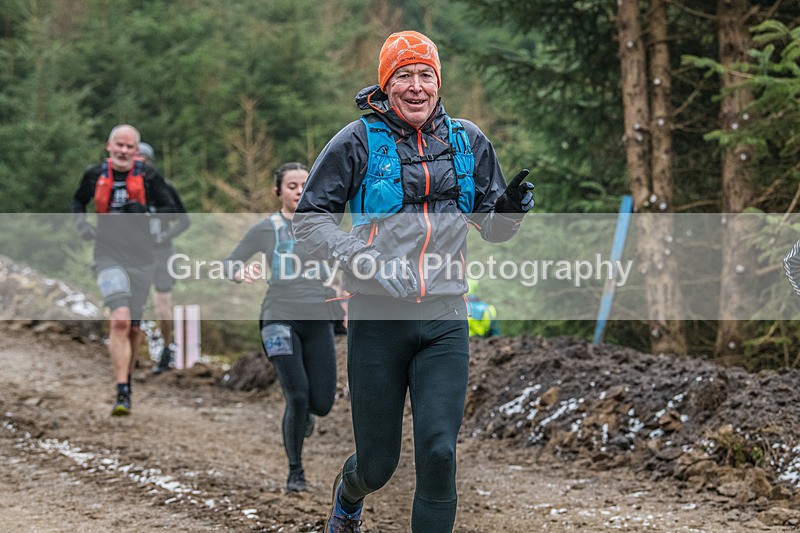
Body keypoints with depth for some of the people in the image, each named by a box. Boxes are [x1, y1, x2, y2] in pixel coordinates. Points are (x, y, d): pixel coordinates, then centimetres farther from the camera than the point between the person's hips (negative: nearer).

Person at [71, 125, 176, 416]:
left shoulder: (149, 175, -1)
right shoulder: (95, 175, 3)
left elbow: (169, 209, 2)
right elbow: (78, 201, 21)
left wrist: (145, 212, -17)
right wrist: (82, 223, 2)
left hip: (141, 257, 1)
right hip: (108, 256, -1)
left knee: (134, 327, 10)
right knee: (120, 320, -20)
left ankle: (126, 378, 34)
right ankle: (122, 393, -23)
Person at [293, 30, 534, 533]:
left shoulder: (467, 141, 7)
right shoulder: (358, 141, -3)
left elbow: (492, 228, 16)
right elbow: (310, 219, -1)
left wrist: (510, 208, -8)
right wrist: (360, 258, -17)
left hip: (444, 321, 2)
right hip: (378, 318, -2)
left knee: (439, 450, -10)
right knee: (379, 462, 8)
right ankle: (349, 493, 44)